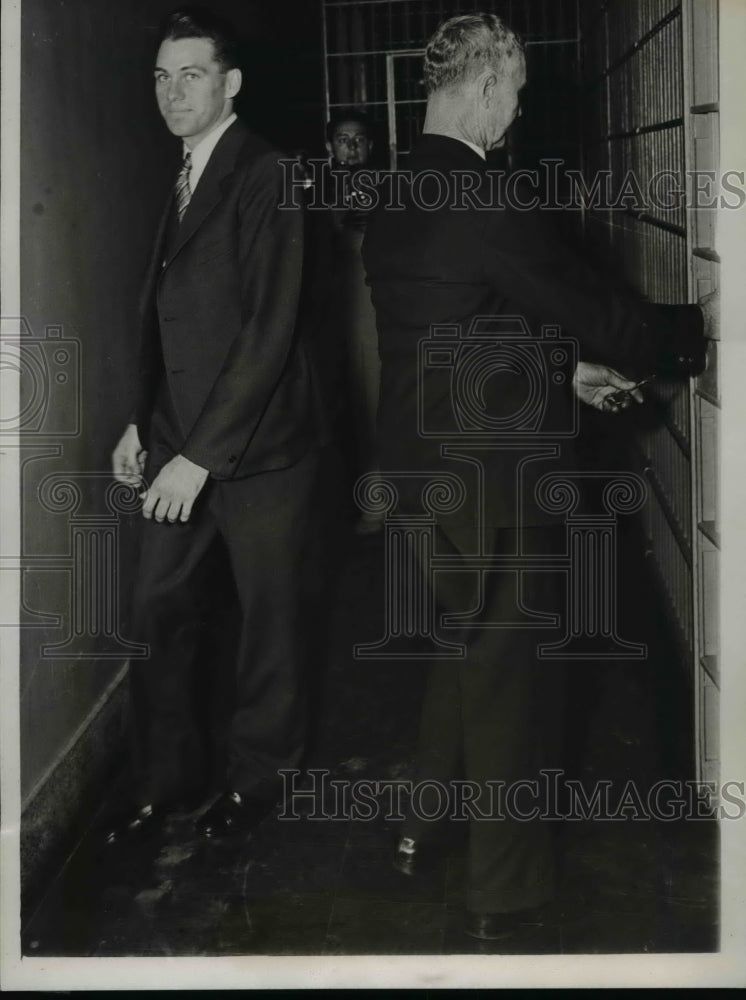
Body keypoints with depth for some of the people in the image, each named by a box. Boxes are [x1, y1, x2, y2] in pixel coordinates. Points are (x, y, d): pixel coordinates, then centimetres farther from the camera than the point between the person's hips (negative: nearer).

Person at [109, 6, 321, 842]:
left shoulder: (266, 178, -13)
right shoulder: (183, 181, 12)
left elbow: (269, 331, -19)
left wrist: (200, 456, -20)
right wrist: (144, 422, 11)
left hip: (257, 451, -7)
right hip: (180, 447, 7)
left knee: (267, 618, 10)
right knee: (157, 615, 10)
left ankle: (256, 776, 29)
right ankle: (163, 776, 27)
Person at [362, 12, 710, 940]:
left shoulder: (395, 203, 6)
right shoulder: (483, 201, -21)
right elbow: (590, 307, -17)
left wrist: (565, 370, 16)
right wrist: (693, 334, -1)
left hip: (421, 462, 8)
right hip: (495, 472, -8)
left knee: (468, 642, 26)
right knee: (512, 666, 7)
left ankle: (423, 821, 39)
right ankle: (503, 893, 21)